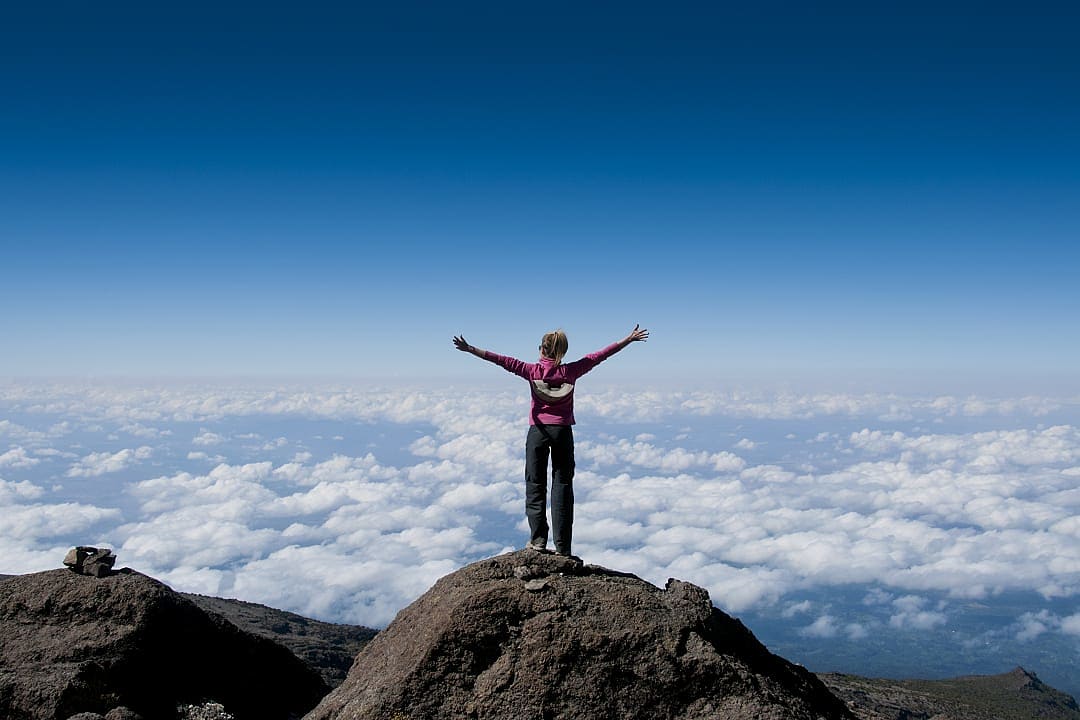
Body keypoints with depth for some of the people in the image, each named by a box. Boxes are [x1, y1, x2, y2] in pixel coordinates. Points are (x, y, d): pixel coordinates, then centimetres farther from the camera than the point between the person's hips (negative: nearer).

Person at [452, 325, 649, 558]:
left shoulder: (532, 371, -3)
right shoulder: (570, 371, 0)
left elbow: (503, 361, -4)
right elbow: (599, 355, 5)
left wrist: (470, 349, -1)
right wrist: (629, 339, 12)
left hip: (538, 430, -1)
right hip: (563, 431, 1)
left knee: (535, 485, 8)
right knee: (563, 485, 4)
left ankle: (538, 539, 2)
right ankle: (562, 546, 2)